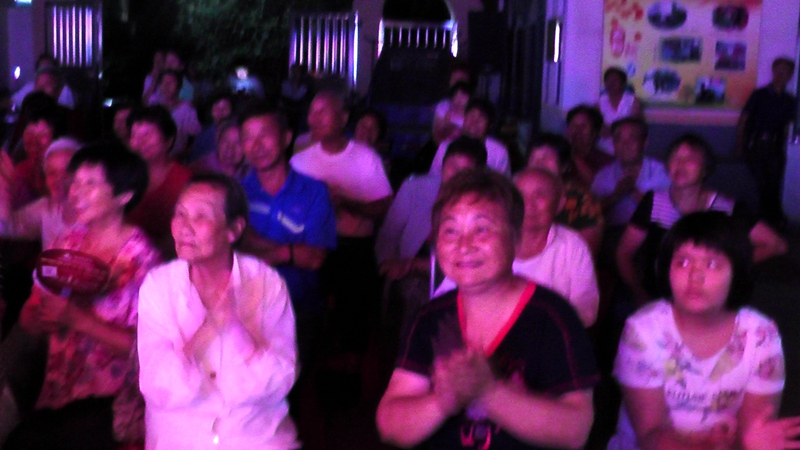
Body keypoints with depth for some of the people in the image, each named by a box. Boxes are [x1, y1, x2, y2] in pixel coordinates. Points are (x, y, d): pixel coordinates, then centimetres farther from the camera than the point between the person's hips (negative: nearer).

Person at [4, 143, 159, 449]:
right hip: (60, 388, 5)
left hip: (115, 398, -5)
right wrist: (44, 318, -13)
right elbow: (27, 319, 10)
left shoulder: (140, 257, -9)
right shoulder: (68, 243, 8)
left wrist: (77, 319, -21)